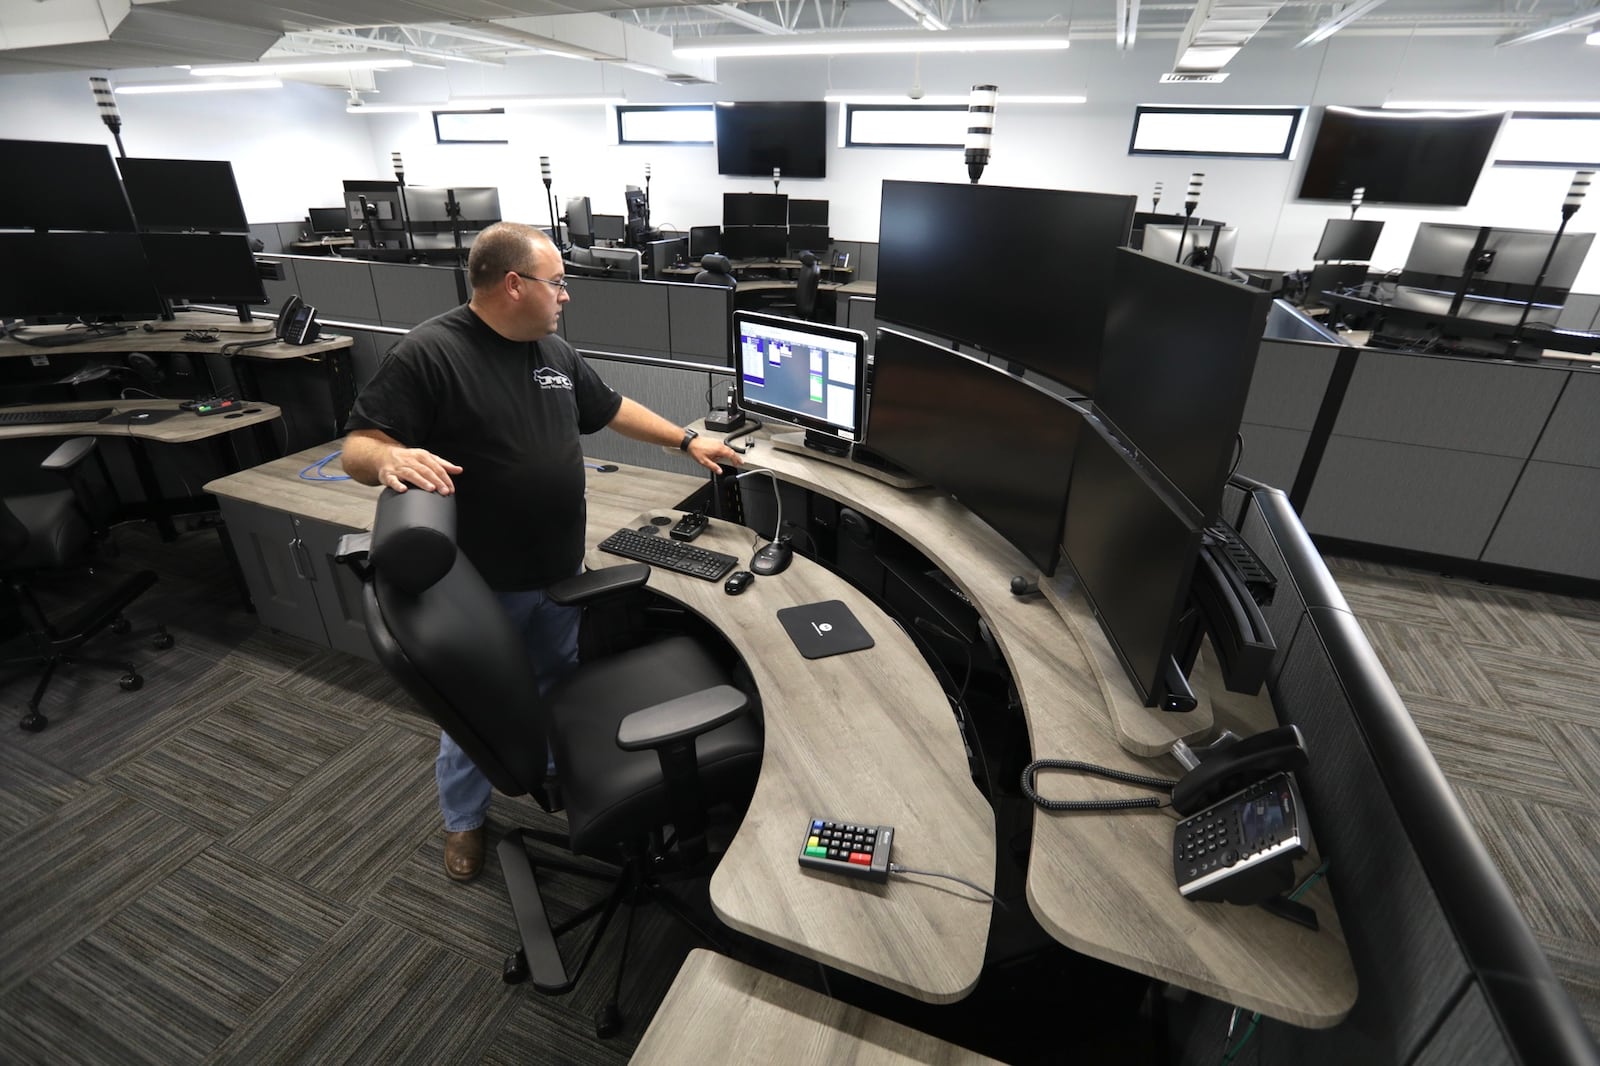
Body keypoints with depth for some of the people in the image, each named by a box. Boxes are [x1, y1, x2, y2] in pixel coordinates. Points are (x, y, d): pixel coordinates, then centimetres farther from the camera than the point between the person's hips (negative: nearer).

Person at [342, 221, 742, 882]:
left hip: (561, 572, 6)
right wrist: (390, 458, -42)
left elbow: (611, 408, 16)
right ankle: (463, 818, 39)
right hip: (482, 586, -6)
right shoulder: (429, 354, -18)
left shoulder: (555, 351, 5)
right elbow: (357, 447, -19)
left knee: (560, 686, 23)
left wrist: (687, 441, 16)